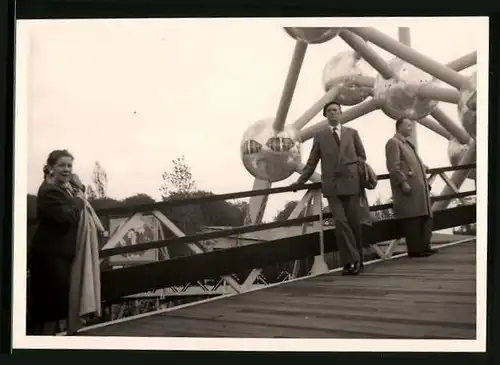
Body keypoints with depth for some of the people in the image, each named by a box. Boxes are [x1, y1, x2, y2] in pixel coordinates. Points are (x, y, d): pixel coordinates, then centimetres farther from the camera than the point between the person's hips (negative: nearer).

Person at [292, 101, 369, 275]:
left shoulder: (352, 133, 14)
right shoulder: (320, 136, 12)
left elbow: (362, 156, 15)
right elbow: (312, 162, 11)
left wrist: (354, 170, -2)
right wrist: (301, 180, 4)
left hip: (351, 183, 1)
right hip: (332, 185, -1)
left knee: (355, 222, 1)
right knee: (341, 223, -11)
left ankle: (357, 259, 13)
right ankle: (351, 261, -9)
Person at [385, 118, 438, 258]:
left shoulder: (407, 143, 26)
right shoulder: (393, 143, -5)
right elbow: (393, 167, -15)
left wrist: (422, 167, 20)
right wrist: (403, 182, -21)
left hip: (419, 187, 10)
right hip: (409, 188, -10)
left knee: (425, 217, 9)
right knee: (412, 220, -9)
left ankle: (424, 246, 14)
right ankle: (415, 249, -5)